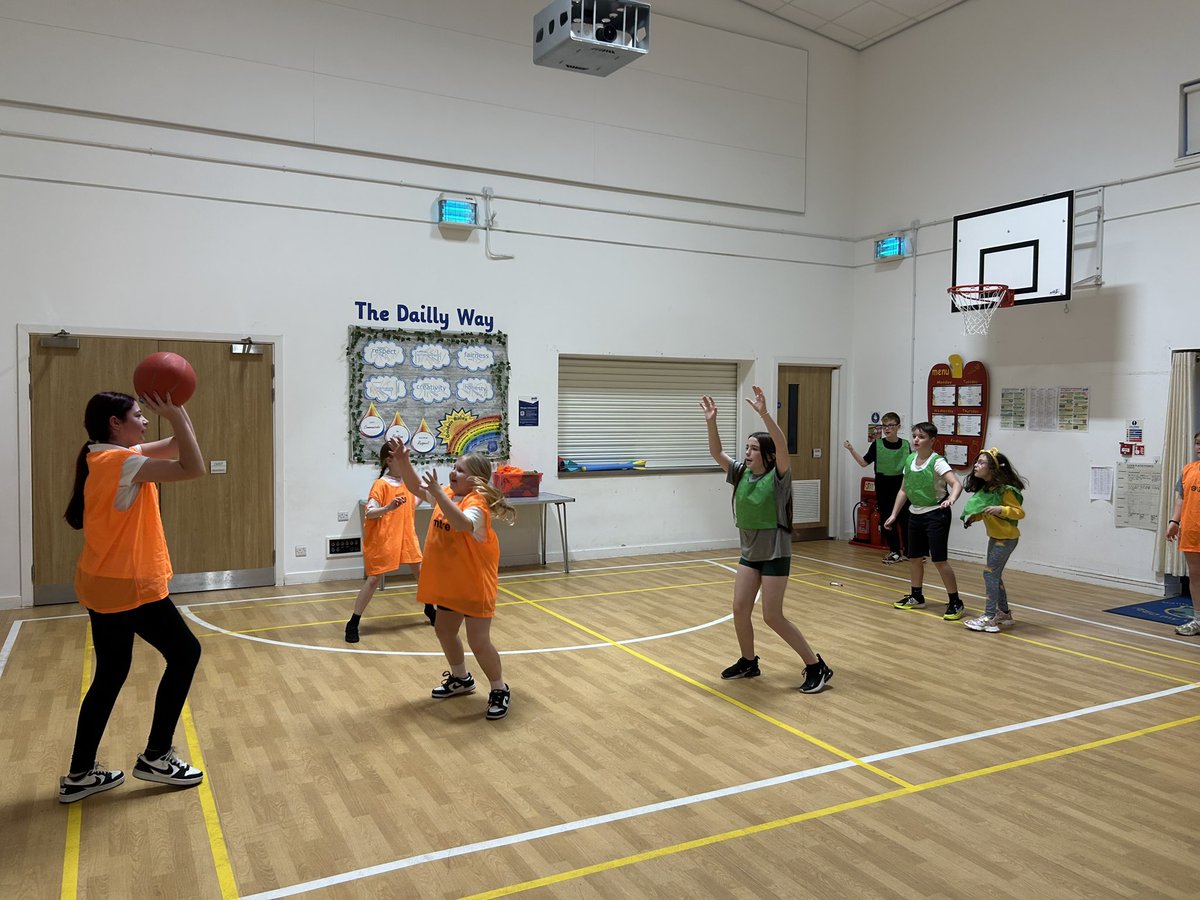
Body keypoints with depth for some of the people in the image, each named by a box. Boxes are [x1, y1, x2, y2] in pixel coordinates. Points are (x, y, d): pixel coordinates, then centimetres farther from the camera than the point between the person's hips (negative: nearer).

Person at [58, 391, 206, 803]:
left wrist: (177, 410, 0)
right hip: (129, 586, -10)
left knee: (110, 675, 16)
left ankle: (79, 775, 24)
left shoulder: (108, 457, 10)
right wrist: (175, 414, -25)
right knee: (185, 652, 5)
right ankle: (155, 758, 13)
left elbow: (177, 447, 15)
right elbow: (193, 468, -28)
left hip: (106, 584, 10)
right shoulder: (120, 462, -20)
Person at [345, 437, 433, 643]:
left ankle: (430, 609, 33)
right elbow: (369, 513, -24)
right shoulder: (381, 484, -16)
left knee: (420, 571, 11)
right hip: (382, 539, -6)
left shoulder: (408, 481, 3)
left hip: (406, 536, 6)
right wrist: (388, 508, -42)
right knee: (374, 579, -5)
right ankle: (353, 624, 4)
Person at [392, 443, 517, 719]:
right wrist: (403, 461, -11)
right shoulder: (447, 496, 3)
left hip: (475, 583, -9)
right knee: (444, 630, 21)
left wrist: (438, 493, -48)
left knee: (479, 641, -7)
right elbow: (417, 487, 5)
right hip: (449, 582, 9)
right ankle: (461, 678, 43)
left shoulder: (477, 503, -23)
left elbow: (462, 523, -43)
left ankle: (500, 690, 13)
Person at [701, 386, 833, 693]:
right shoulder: (741, 474, 0)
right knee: (740, 610, 8)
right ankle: (748, 662, 28)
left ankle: (817, 666, 9)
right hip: (749, 552, 7)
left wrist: (764, 414, -45)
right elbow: (716, 453, -2)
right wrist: (711, 421, -16)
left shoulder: (778, 477, -17)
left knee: (773, 617, -4)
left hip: (775, 554, -7)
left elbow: (783, 446, -34)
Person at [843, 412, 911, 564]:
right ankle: (895, 552, 17)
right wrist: (852, 450, -13)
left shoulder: (905, 445, 0)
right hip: (883, 486, 0)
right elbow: (864, 463, -2)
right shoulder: (877, 444, -3)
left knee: (905, 520, 1)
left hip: (901, 485, 0)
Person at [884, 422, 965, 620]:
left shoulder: (937, 462, -15)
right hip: (915, 514, 7)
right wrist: (894, 515, 12)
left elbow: (956, 483, -29)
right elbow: (904, 490, 13)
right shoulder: (909, 460, 4)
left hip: (936, 514, -7)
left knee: (939, 560, -7)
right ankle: (916, 596, 31)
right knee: (914, 557, 14)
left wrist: (951, 499, -49)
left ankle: (955, 603, 4)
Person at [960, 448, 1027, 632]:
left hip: (1006, 538, -9)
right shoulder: (985, 488, 4)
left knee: (990, 572, -10)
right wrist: (975, 517, -1)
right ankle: (1004, 613, 26)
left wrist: (1000, 509, -33)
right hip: (994, 537, 9)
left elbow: (1019, 512, -19)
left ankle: (990, 616, -5)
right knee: (994, 575, 14)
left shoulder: (1005, 490, -21)